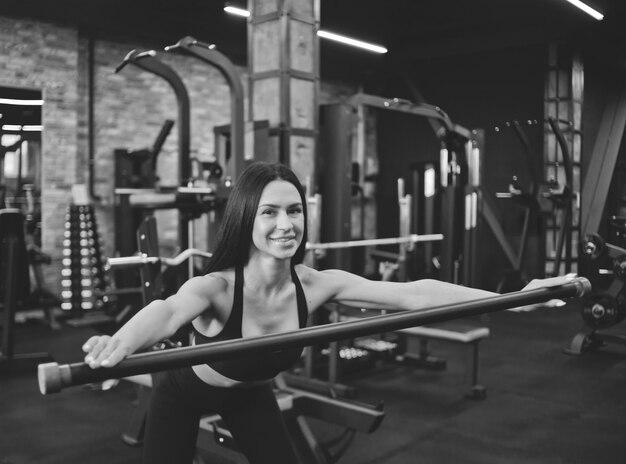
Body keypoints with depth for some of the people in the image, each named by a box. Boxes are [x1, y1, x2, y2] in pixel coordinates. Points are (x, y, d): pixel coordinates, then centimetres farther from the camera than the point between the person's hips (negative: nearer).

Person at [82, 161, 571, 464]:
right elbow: (168, 311, -62)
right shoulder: (217, 288, -40)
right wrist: (118, 344, -85)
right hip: (185, 395, -4)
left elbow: (412, 294, -31)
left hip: (251, 393, 4)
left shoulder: (315, 285, -28)